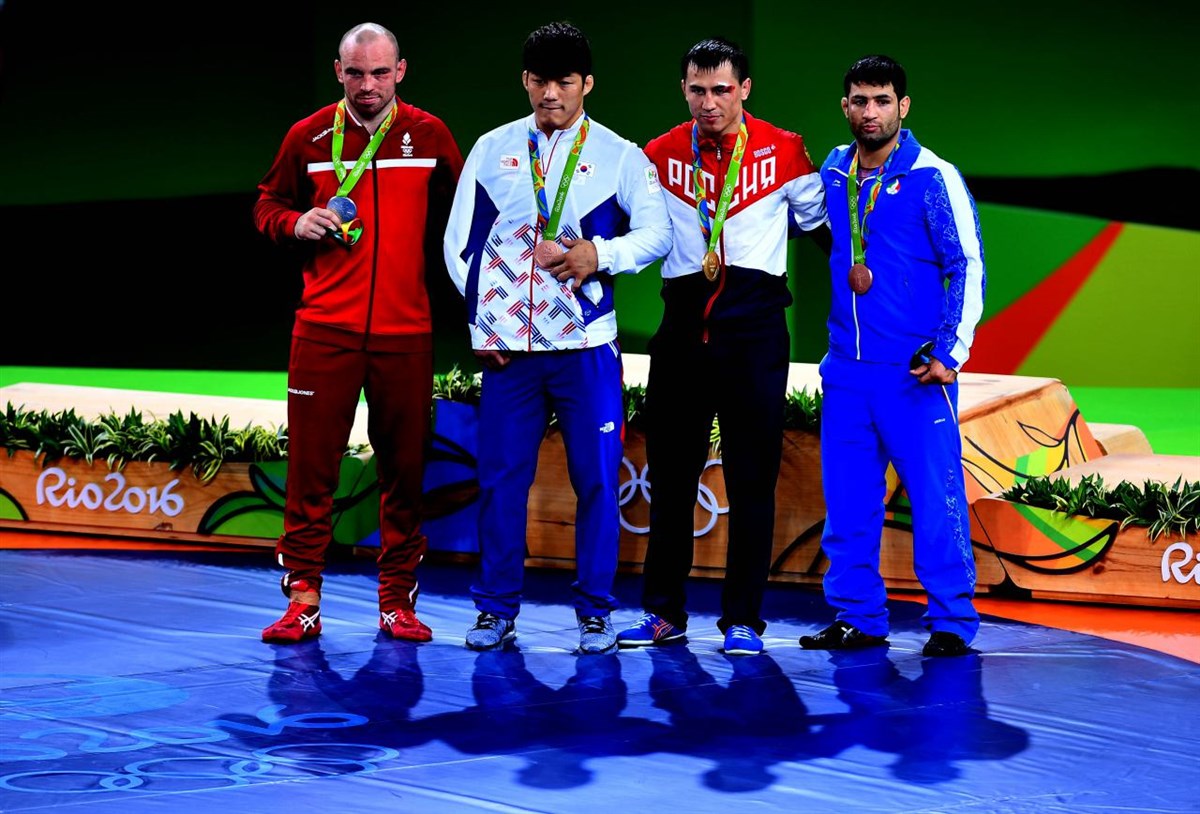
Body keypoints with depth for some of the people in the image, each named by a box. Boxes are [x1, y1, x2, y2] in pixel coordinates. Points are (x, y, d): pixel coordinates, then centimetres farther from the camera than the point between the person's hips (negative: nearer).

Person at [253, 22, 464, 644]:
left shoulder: (429, 137, 5)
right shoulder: (308, 137, 5)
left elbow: (460, 216, 14)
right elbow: (268, 203, 16)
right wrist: (295, 223, -5)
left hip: (406, 330, 0)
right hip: (324, 329, 0)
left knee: (404, 467, 4)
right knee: (311, 465, -2)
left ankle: (397, 600, 14)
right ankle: (302, 600, 4)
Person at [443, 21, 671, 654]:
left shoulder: (618, 155, 6)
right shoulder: (492, 150, 10)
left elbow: (656, 233, 0)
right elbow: (459, 242, 12)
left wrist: (599, 254, -17)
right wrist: (482, 316, 4)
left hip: (586, 345, -1)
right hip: (506, 344, 1)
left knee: (596, 478, -1)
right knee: (501, 477, 2)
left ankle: (595, 613, 9)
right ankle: (496, 609, 12)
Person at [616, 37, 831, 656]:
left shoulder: (784, 151, 3)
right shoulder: (660, 155, 7)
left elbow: (819, 223, 14)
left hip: (755, 328, -2)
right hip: (683, 323, 2)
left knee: (752, 477, 0)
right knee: (671, 472, 7)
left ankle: (743, 620, 7)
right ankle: (664, 612, 17)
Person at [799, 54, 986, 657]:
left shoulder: (933, 177, -5)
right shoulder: (832, 173, 10)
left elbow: (968, 267, -6)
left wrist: (952, 352, -12)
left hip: (915, 369, -5)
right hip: (847, 366, 5)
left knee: (935, 495, -5)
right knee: (847, 499, 7)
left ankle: (952, 623, 3)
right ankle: (857, 617, 17)